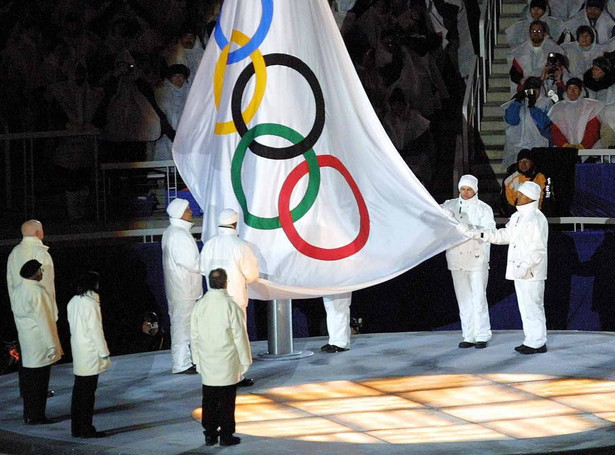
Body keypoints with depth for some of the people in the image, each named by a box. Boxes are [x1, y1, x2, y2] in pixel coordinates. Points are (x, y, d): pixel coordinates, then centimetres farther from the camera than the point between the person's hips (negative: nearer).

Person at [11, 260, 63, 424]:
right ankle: (35, 416, 5)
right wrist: (53, 345, -14)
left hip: (25, 341, 8)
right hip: (39, 344, -8)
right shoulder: (38, 292, -19)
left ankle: (29, 415, 21)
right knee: (38, 381, 0)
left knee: (27, 379, 14)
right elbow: (44, 320, -19)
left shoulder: (17, 290, 7)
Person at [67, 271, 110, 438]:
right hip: (90, 355, -8)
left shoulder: (73, 302, 8)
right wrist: (104, 354, -11)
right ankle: (86, 429, 2)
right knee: (88, 393, -2)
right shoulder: (91, 303, -16)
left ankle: (76, 428, 16)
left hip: (78, 354, 8)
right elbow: (96, 331, -17)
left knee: (79, 391, 12)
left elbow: (73, 326, 12)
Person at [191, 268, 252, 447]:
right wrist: (245, 360, 0)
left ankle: (210, 434, 17)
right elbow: (240, 335, -10)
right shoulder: (230, 305, -14)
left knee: (209, 400, 11)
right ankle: (226, 436, 9)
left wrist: (198, 360, 16)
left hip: (207, 364, 4)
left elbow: (194, 336, 5)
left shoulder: (200, 305, -2)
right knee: (227, 401, 4)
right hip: (228, 365, -4)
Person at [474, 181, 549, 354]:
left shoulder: (536, 219, -17)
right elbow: (506, 235, 20)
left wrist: (525, 266, -27)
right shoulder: (518, 216, 14)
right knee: (526, 306, 15)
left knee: (532, 306, -6)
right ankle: (531, 340, 22)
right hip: (519, 271, 10)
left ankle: (537, 343, 0)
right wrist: (483, 235, 12)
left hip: (531, 273, -10)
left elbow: (538, 249, -21)